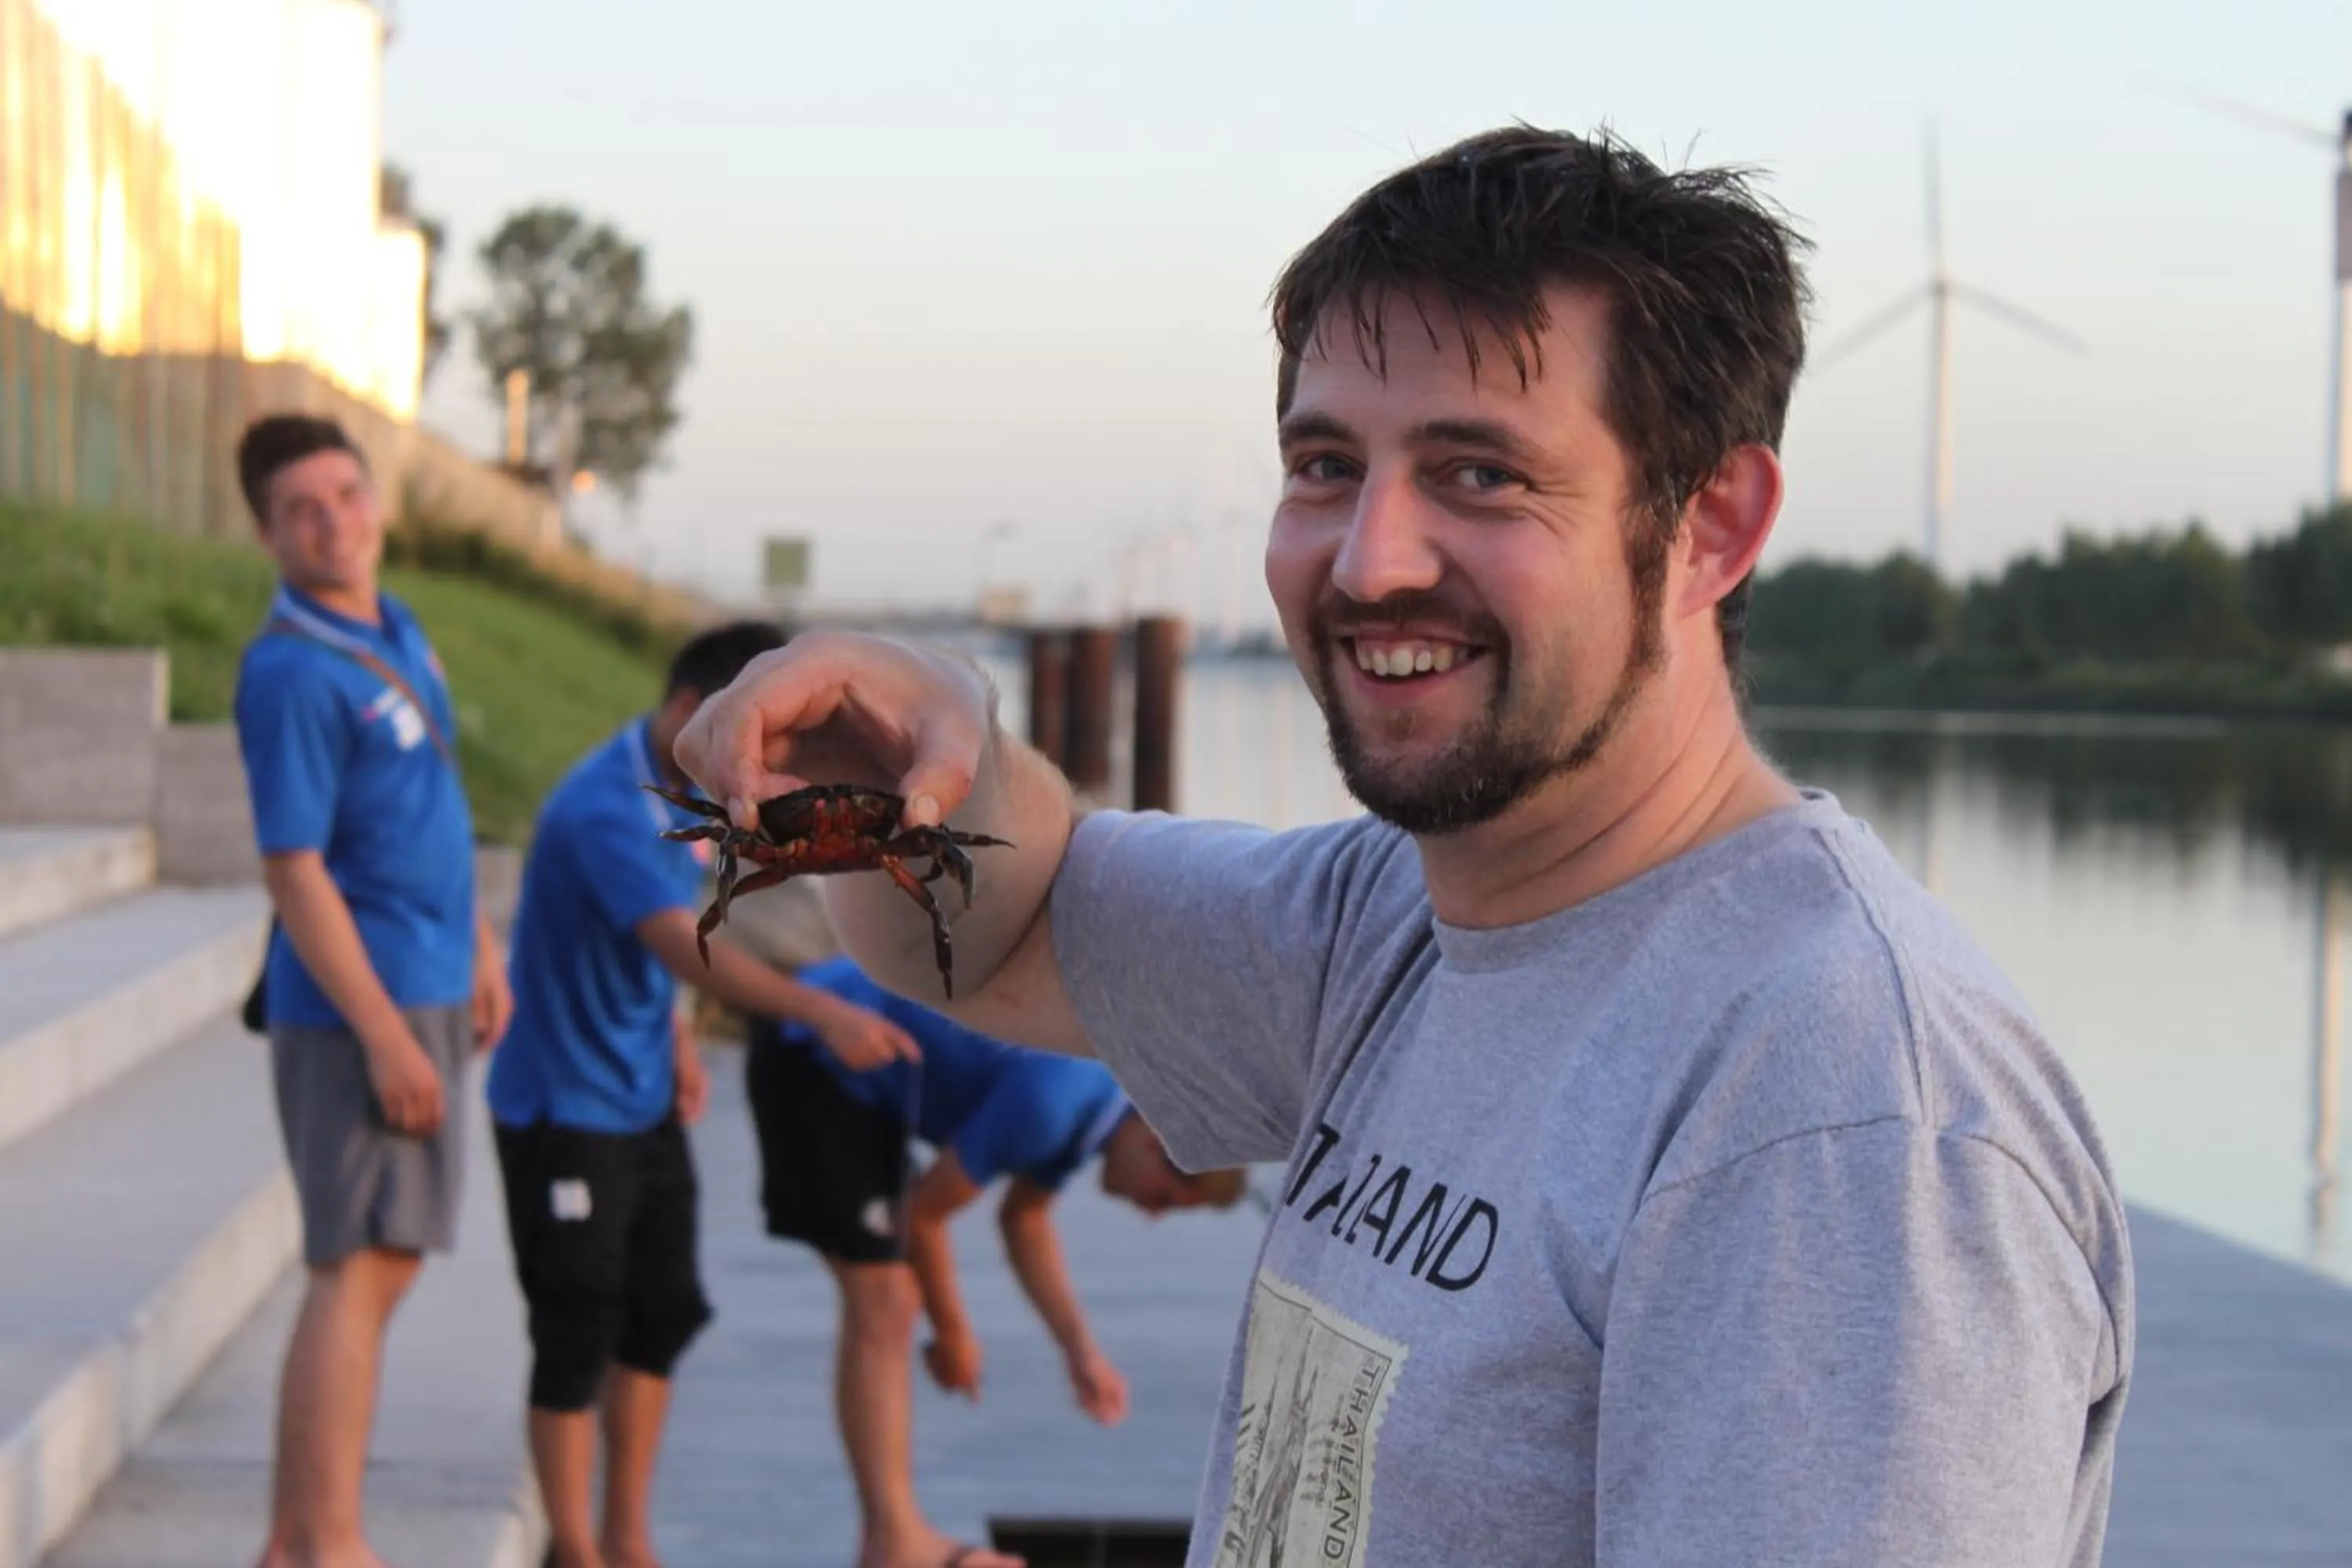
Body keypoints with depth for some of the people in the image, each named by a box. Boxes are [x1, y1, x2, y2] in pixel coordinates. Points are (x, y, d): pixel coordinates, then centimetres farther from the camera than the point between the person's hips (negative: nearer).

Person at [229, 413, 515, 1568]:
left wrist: (480, 944, 21)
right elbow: (294, 872, -20)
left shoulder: (396, 629, 11)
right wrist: (385, 1035, -22)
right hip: (360, 1005, -9)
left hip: (423, 991, 9)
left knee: (372, 1266, 13)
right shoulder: (291, 673, -17)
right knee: (358, 1269, -7)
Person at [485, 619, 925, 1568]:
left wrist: (675, 1039, 13)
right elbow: (687, 948, -41)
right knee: (577, 1339, -2)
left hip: (645, 1101, 9)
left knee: (662, 1319, 13)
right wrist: (820, 1012, -51)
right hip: (565, 1106, -9)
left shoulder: (684, 790, 4)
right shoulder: (605, 810, -26)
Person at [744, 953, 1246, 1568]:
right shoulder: (1051, 1102, -27)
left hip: (844, 1062, 10)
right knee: (882, 1302, -12)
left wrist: (1082, 1351, 9)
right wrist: (953, 1333, 0)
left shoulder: (1103, 1100, 2)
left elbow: (1024, 1219, 16)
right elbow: (924, 1213, -16)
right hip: (809, 1059, -10)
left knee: (889, 1298, 11)